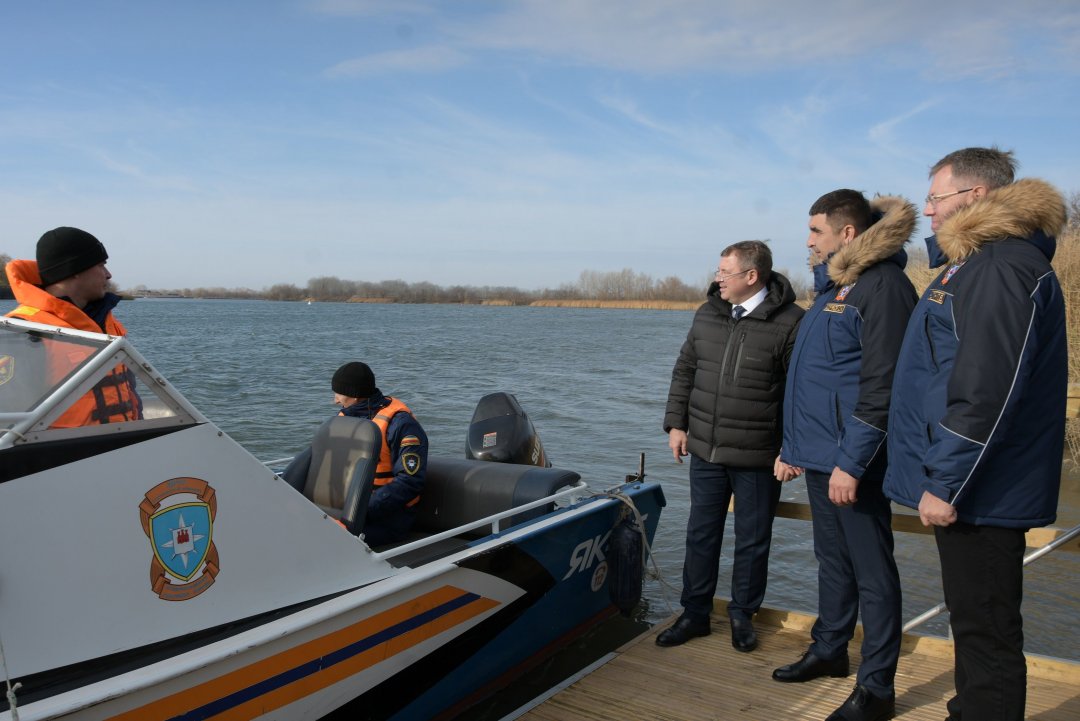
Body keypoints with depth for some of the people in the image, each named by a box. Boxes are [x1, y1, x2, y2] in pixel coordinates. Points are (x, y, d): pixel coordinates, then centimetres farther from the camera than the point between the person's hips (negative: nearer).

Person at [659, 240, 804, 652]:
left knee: (752, 541, 11)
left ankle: (742, 615, 30)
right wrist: (676, 423, 8)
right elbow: (684, 371, 13)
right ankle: (695, 613, 27)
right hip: (705, 450, 5)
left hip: (758, 457, -4)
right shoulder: (707, 314, 5)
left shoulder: (789, 323, -11)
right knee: (701, 535, 13)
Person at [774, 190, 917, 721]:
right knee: (833, 560, 20)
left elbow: (881, 387, -20)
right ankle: (829, 651, 35)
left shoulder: (882, 285, -14)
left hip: (852, 462, -9)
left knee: (871, 572, 2)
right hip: (819, 457, 9)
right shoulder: (832, 286, 16)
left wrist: (851, 463, -22)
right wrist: (792, 447, 19)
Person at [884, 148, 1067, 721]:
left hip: (979, 494, -11)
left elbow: (985, 393, -26)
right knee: (974, 624, 21)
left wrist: (945, 484, -21)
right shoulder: (974, 261, 15)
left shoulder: (1000, 268, -19)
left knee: (985, 632, 1)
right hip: (967, 485, 11)